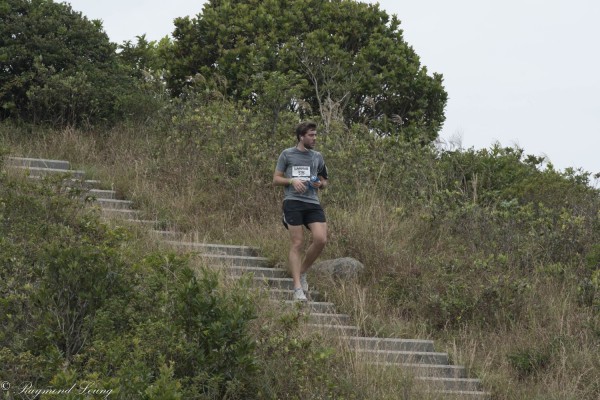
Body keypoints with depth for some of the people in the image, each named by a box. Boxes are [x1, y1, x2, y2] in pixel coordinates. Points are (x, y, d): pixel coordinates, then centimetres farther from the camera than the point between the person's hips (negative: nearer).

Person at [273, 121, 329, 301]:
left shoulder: (317, 157, 18)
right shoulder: (287, 155, 8)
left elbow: (325, 181, 27)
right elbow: (276, 179, 9)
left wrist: (320, 184, 3)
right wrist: (292, 180, -9)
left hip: (313, 203, 4)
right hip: (293, 202, -4)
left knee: (321, 239, -14)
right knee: (297, 244, -7)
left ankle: (303, 272, 10)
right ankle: (298, 288, -7)